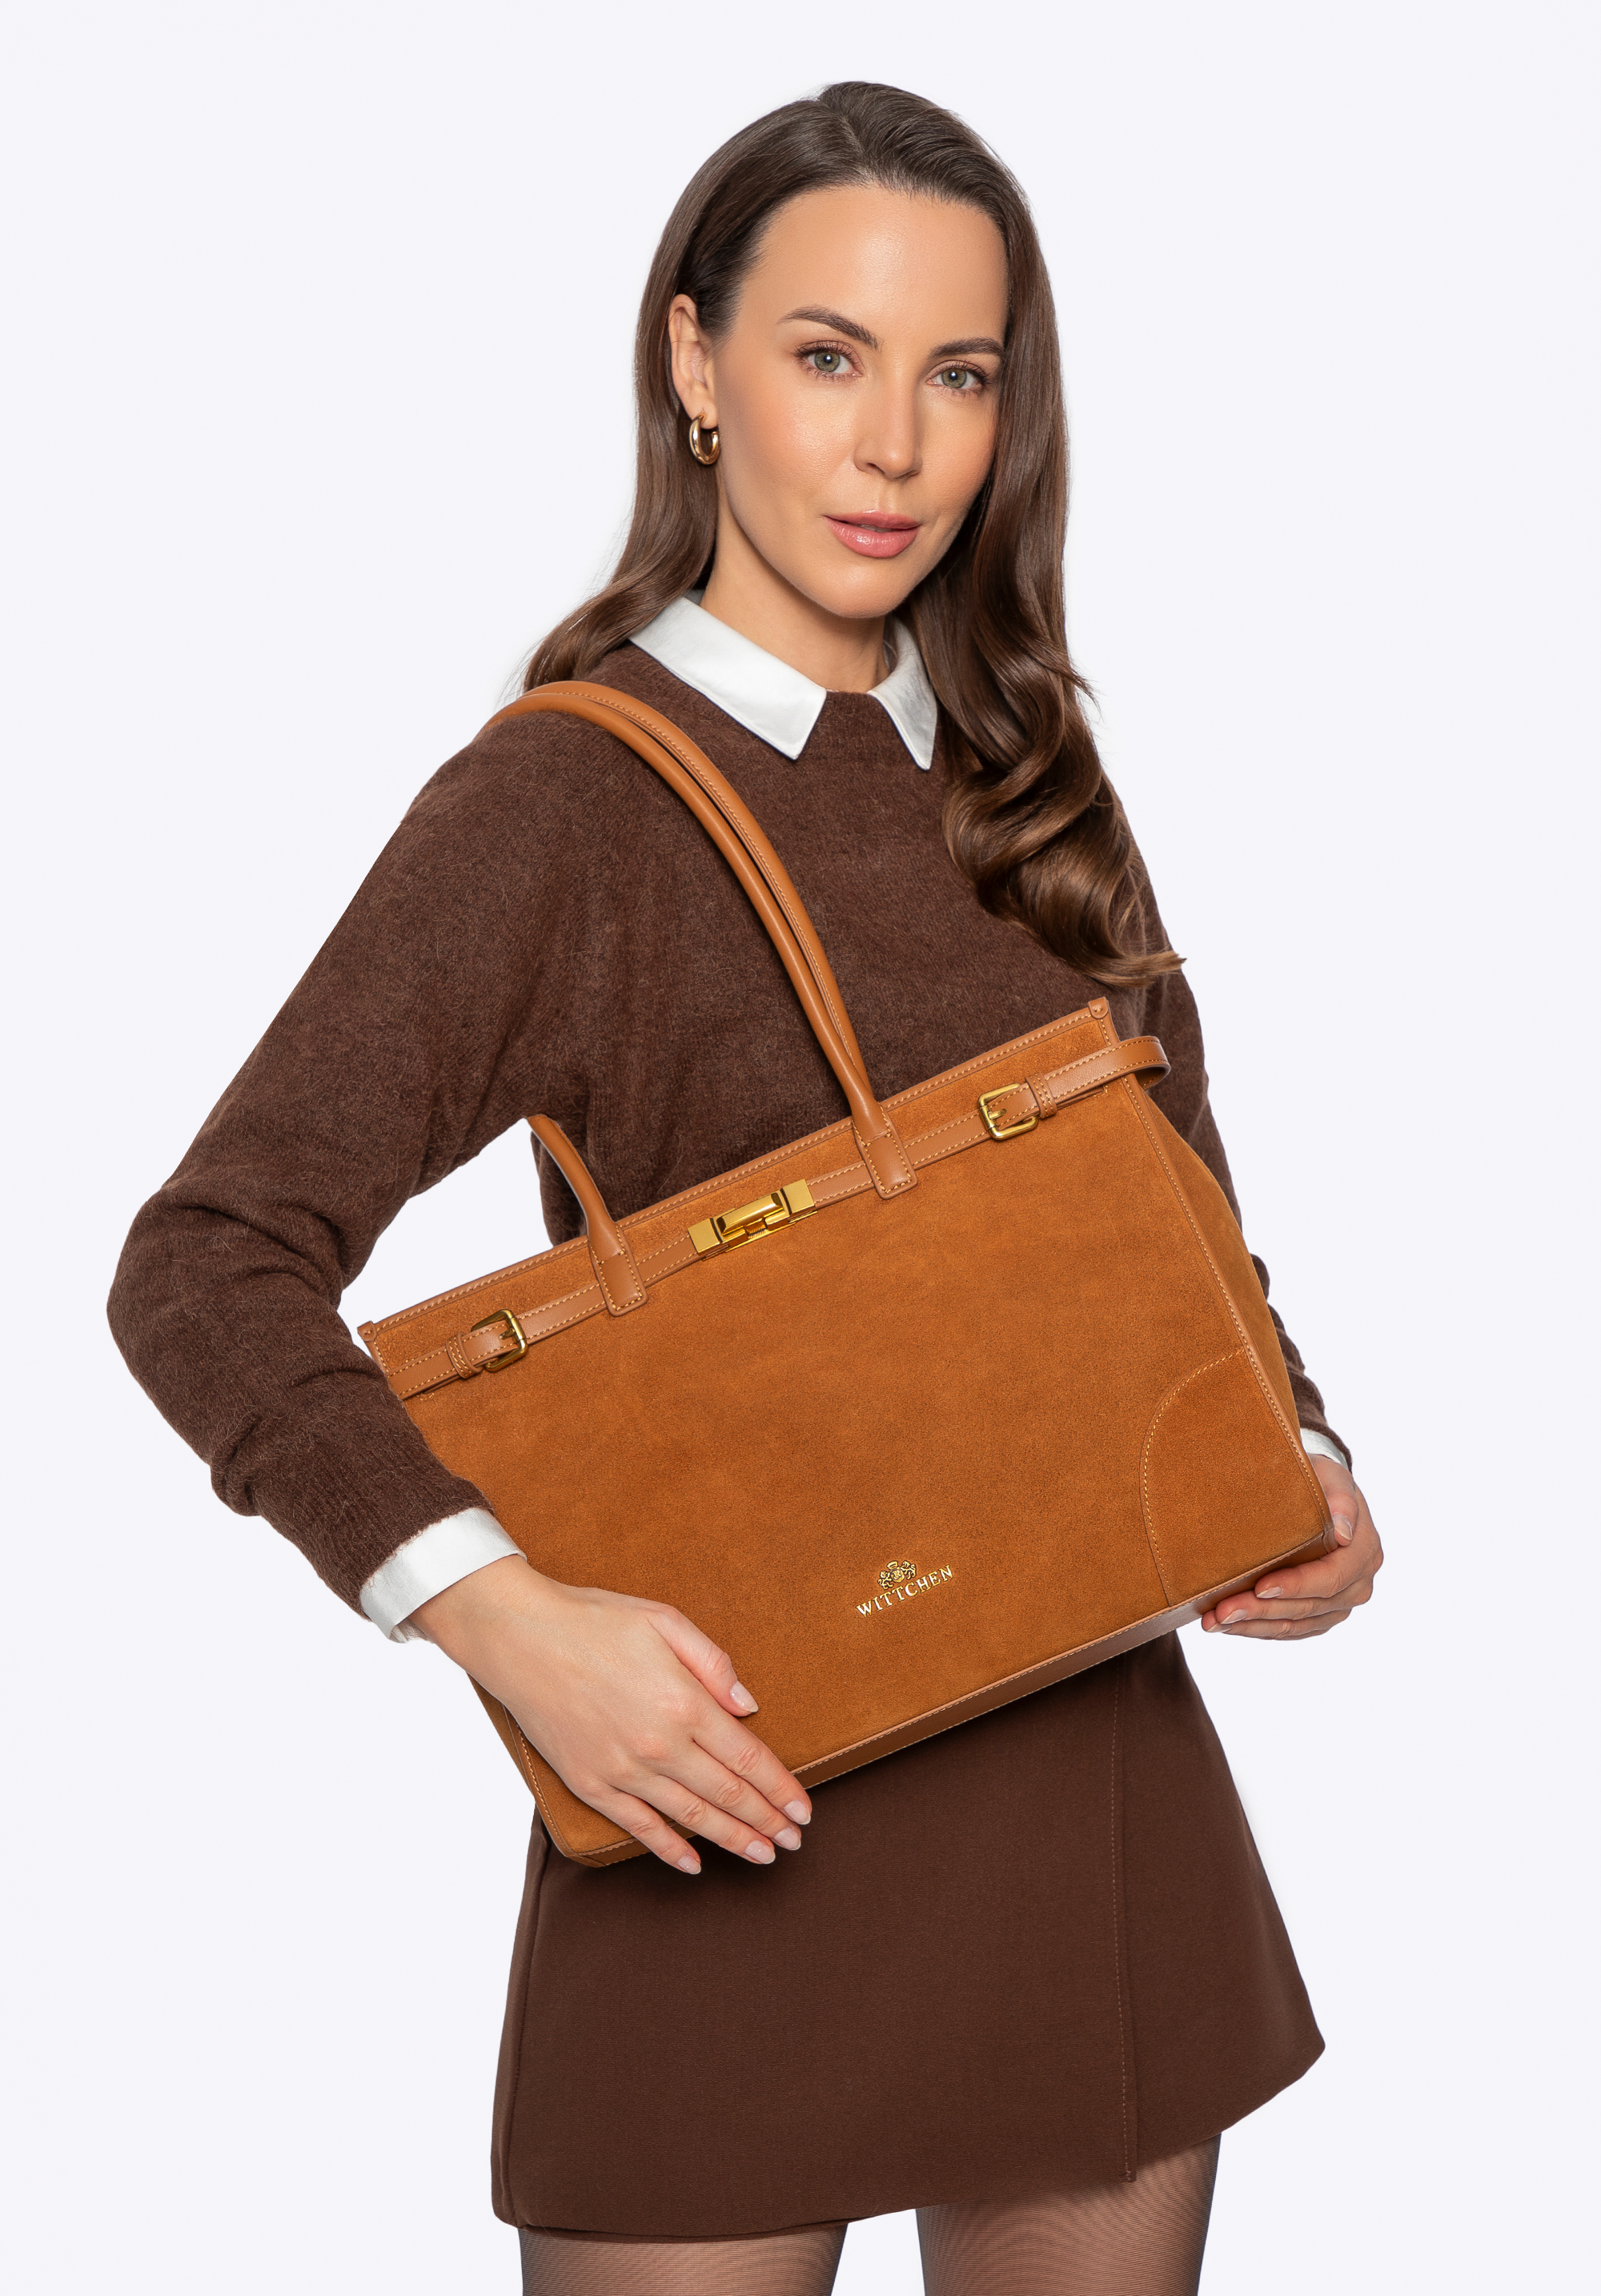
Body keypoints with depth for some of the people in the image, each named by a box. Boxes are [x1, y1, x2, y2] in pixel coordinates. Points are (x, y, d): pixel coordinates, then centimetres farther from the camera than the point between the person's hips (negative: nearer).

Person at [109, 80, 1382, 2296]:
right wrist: (505, 1614, -27)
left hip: (1100, 1763, 6)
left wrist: (1302, 1471, 0)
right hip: (741, 1795, -6)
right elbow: (210, 1270, -16)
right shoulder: (564, 803, -10)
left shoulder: (1026, 779, 9)